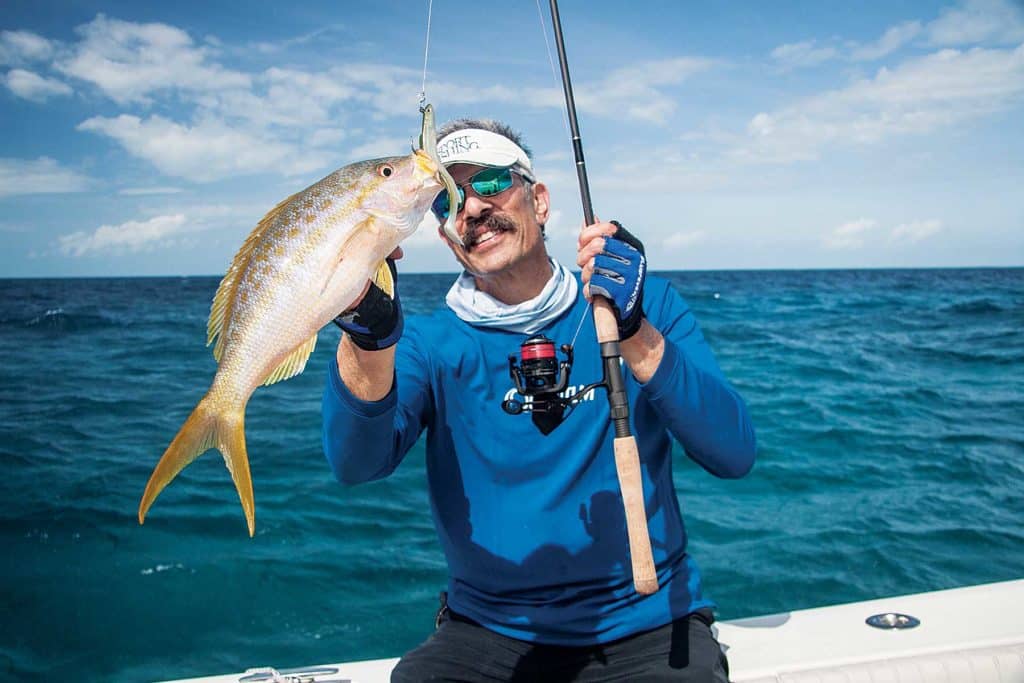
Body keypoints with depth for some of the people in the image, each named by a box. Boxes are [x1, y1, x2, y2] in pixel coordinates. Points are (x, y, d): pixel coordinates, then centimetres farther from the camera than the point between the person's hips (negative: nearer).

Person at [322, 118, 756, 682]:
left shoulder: (645, 305, 1)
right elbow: (355, 462, -17)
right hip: (489, 631, 0)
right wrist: (368, 336, -35)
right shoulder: (432, 342, 1)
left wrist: (634, 332, -23)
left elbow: (733, 455, -10)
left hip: (646, 626, 0)